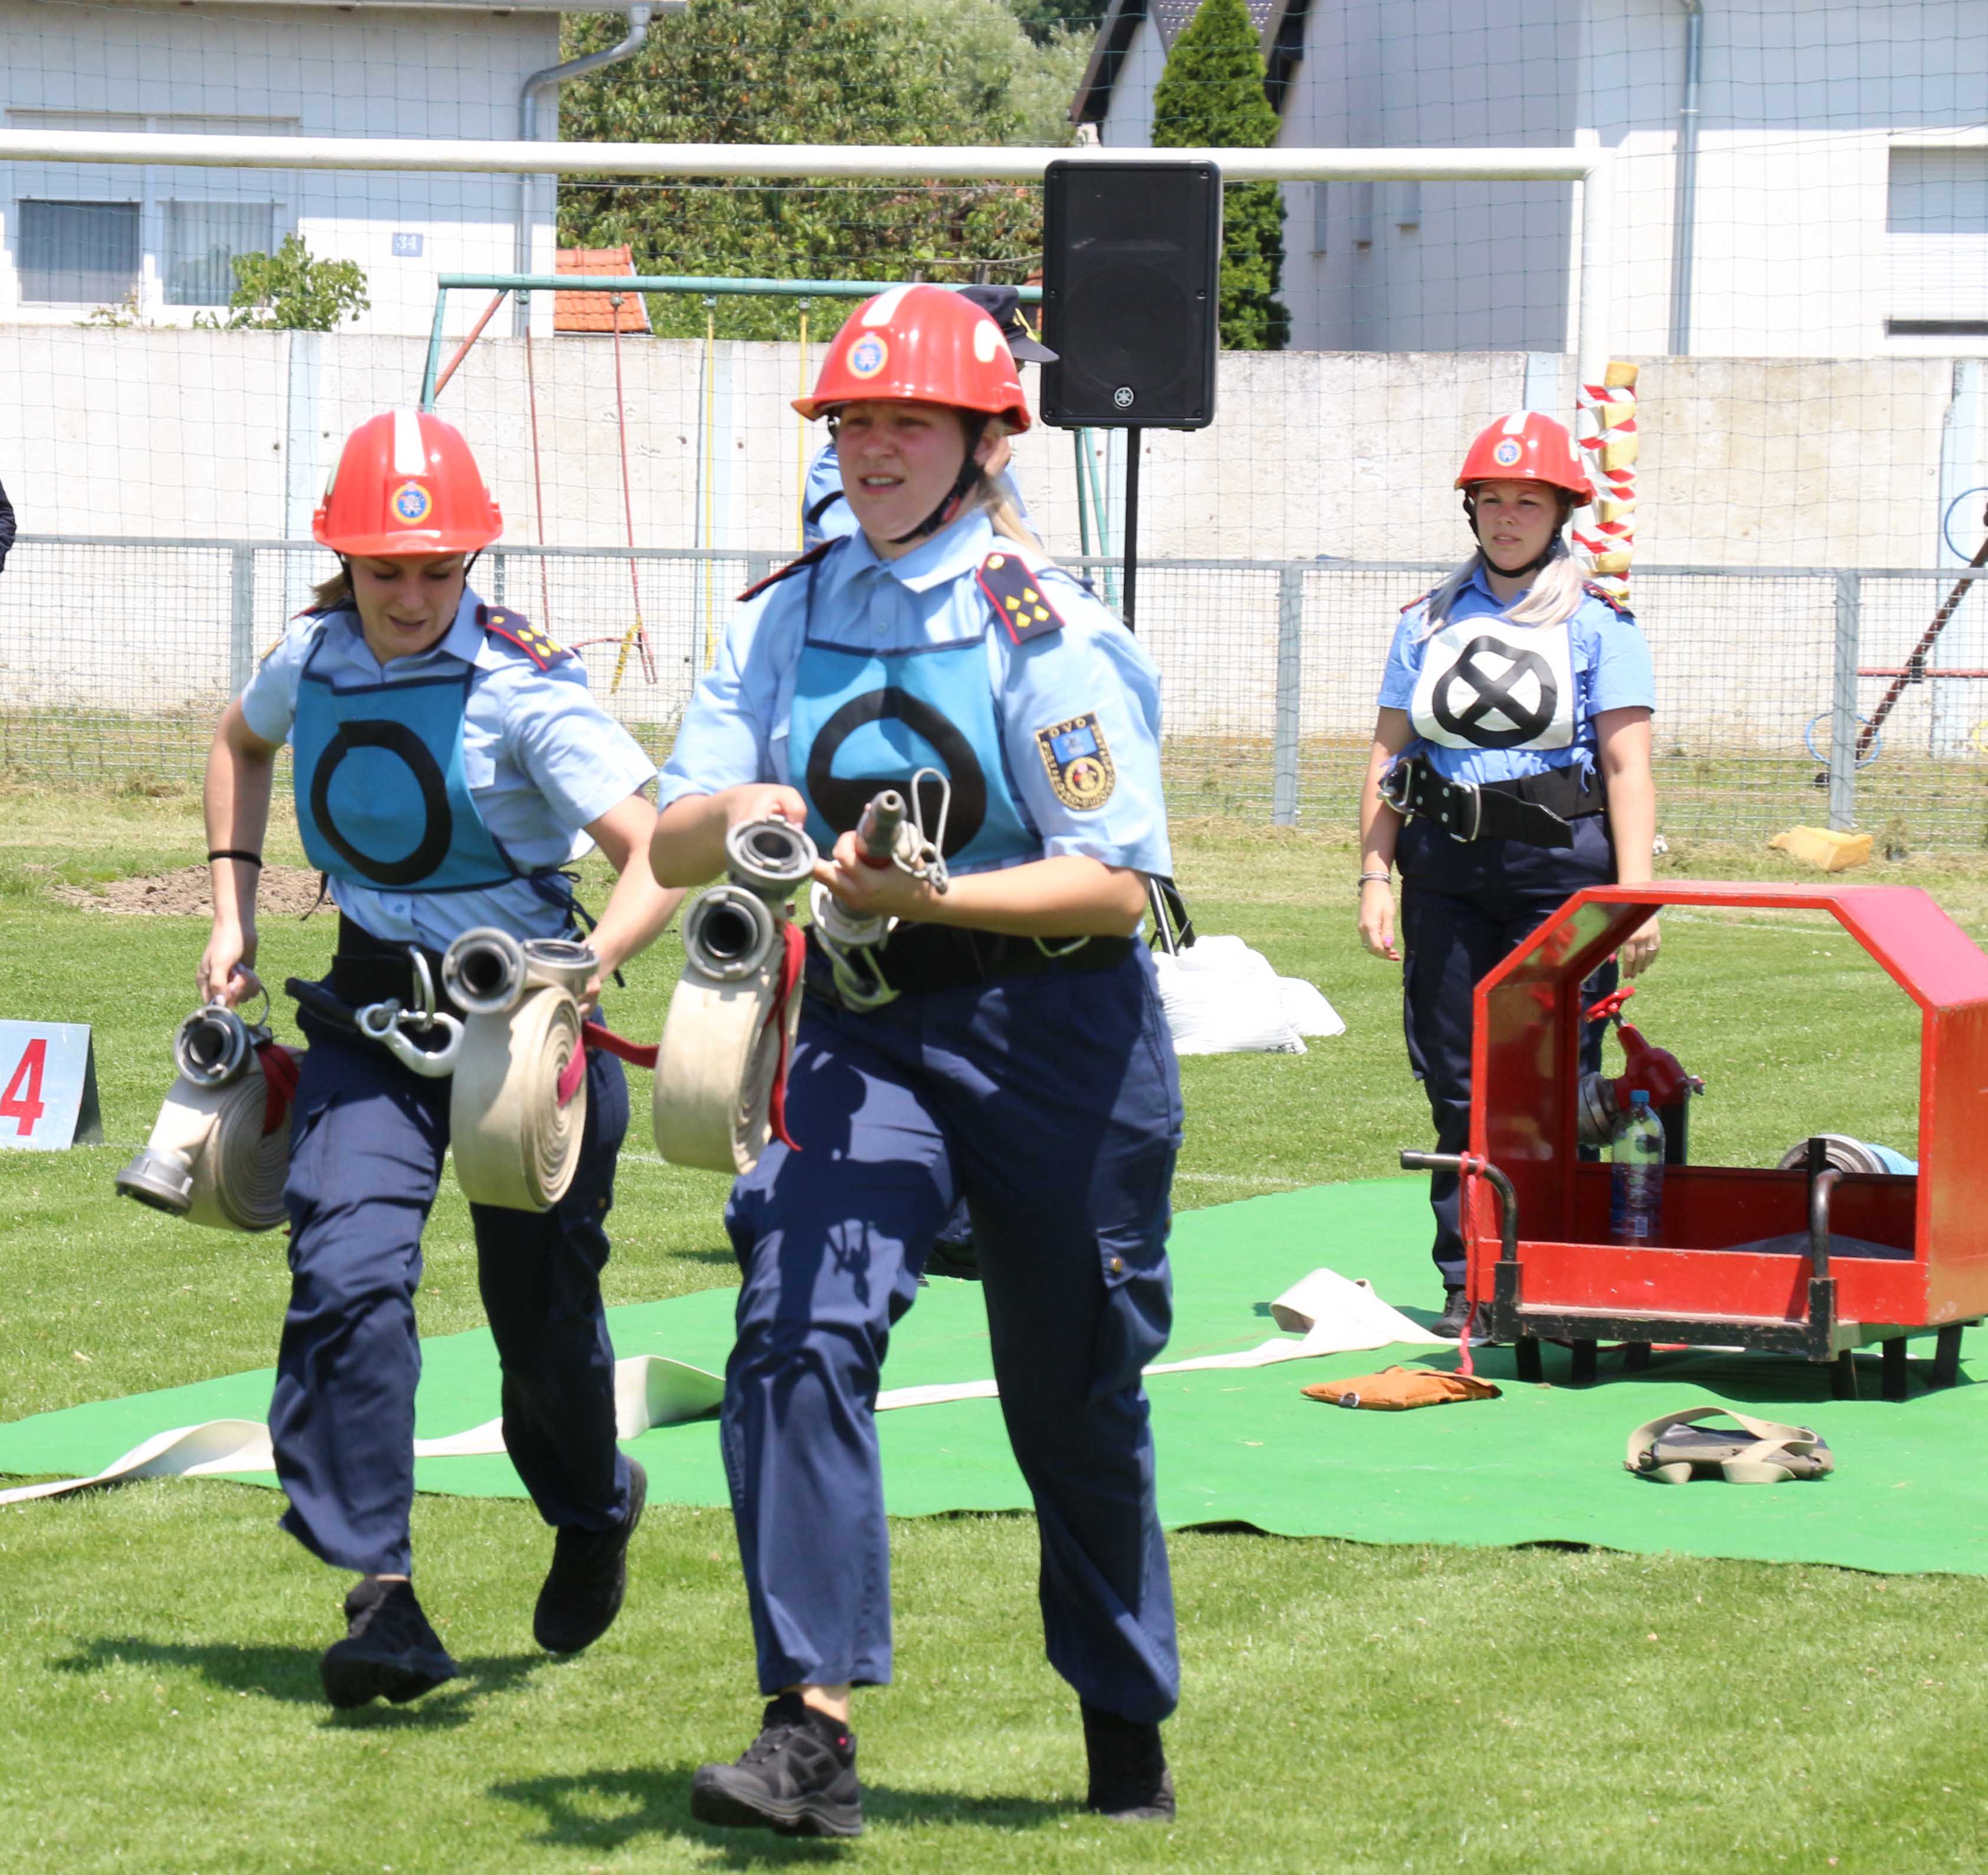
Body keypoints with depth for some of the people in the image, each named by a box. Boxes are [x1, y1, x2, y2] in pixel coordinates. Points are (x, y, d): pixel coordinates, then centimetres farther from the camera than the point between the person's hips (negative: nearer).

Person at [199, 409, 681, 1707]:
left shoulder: (526, 689, -18)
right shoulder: (311, 662, -1)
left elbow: (662, 857, -25)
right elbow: (242, 743, 25)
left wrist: (581, 970, -42)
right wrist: (235, 909, 16)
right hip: (375, 1005, 4)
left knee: (543, 1307, 7)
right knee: (347, 1273, -18)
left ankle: (594, 1511, 41)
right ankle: (382, 1598, -18)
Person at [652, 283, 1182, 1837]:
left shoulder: (1041, 628, -12)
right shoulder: (787, 616, 5)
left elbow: (1117, 884, -17)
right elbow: (672, 845, 1)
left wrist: (919, 893, -28)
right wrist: (735, 817, -22)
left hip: (1053, 1031, -4)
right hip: (858, 1024, 4)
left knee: (1077, 1400, 9)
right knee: (798, 1329, -19)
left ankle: (1128, 1729, 31)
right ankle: (813, 1733, -21)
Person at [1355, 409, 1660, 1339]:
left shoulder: (1597, 622, 2)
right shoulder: (1429, 621, 13)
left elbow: (1628, 766, -3)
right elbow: (1387, 757, 14)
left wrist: (1634, 894, -11)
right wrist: (1374, 878, 5)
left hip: (1562, 858, -4)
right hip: (1445, 866, 4)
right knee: (1457, 1083, 3)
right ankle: (1468, 1285, 9)